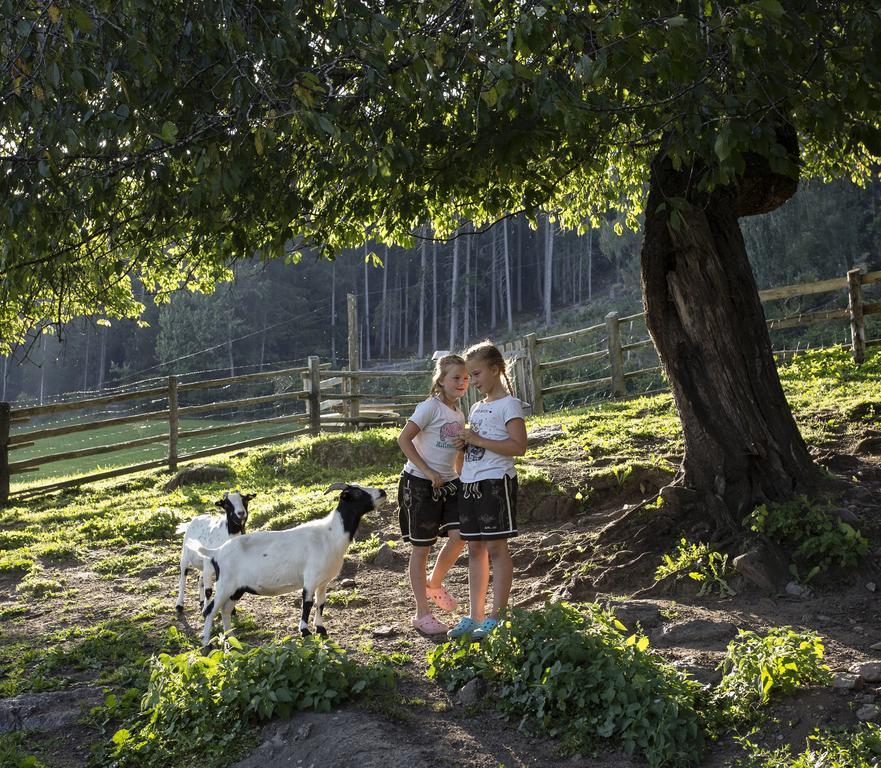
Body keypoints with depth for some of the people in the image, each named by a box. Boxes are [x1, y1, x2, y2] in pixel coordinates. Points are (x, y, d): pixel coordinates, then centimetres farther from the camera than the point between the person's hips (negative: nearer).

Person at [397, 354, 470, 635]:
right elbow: (404, 439, -18)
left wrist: (462, 480, 14)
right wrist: (428, 472, -20)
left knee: (459, 535, -8)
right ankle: (422, 614, 9)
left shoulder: (459, 413, 12)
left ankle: (434, 584, 18)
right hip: (420, 483, -7)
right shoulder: (431, 406, -11)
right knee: (422, 546, 0)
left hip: (448, 482, 7)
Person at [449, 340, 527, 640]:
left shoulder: (508, 404, -6)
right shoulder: (477, 407, 18)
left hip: (496, 482, -8)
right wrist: (464, 444, 4)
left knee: (496, 548, -4)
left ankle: (496, 617, 1)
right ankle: (475, 616, 13)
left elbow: (518, 446, -16)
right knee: (475, 549, 9)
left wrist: (479, 440, -19)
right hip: (469, 482, 8)